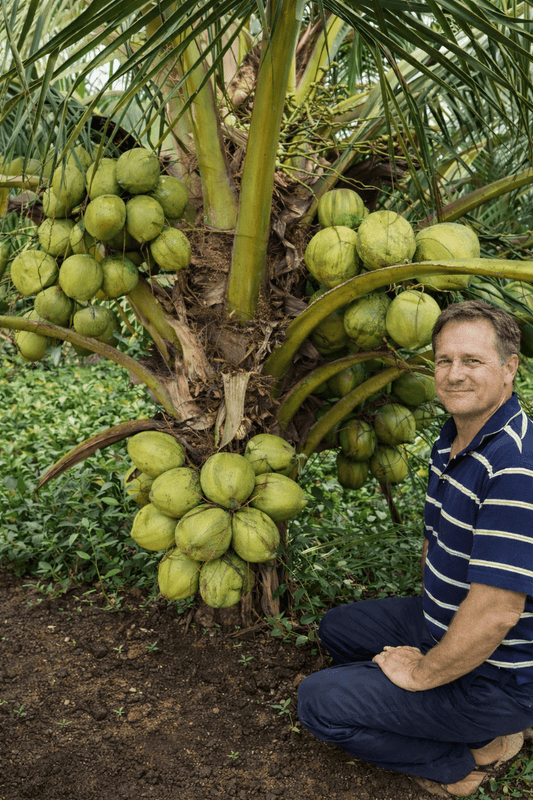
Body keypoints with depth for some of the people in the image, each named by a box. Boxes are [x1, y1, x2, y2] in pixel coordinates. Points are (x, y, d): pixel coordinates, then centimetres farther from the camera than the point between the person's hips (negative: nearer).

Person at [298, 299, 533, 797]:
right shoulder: (452, 438, 1)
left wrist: (421, 674, -18)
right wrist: (428, 604, 10)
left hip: (492, 676, -9)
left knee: (319, 701, -9)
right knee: (338, 628, 23)